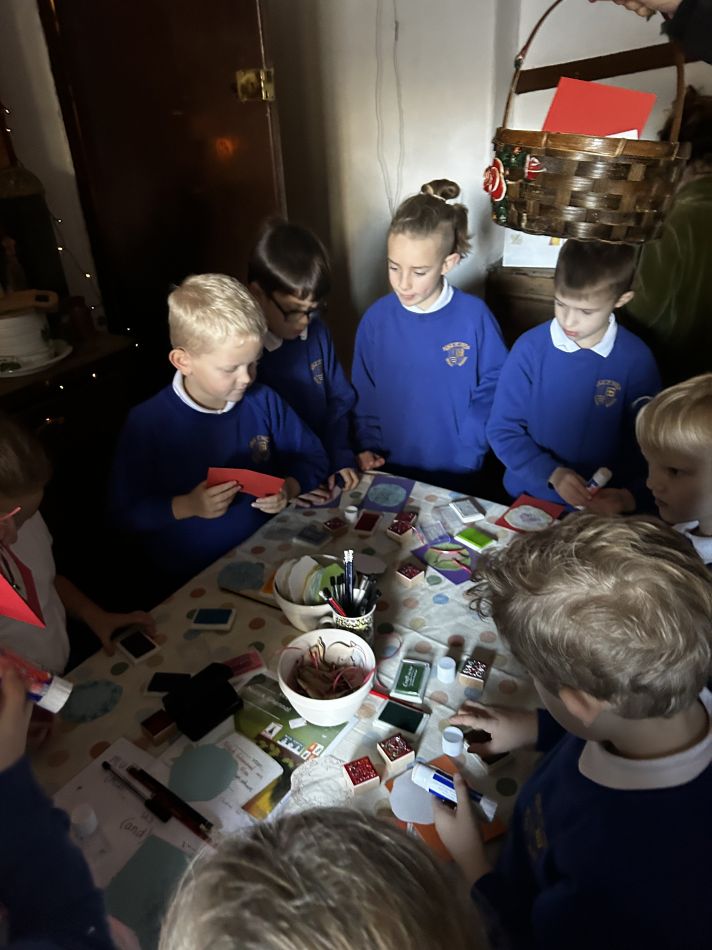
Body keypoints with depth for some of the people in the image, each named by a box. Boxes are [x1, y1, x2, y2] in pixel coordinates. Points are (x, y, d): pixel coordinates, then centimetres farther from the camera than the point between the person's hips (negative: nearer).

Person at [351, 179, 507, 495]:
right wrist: (367, 446, -8)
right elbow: (363, 394, 0)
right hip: (390, 468, 1)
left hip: (456, 470, -1)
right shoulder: (376, 318, -9)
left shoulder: (474, 316, -13)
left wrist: (470, 445, -12)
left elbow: (493, 385, -5)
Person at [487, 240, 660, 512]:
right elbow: (503, 430, -6)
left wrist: (629, 496, -17)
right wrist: (552, 474, -18)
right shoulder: (530, 348, -10)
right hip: (527, 498, 0)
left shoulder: (636, 360, -8)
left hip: (602, 507, 0)